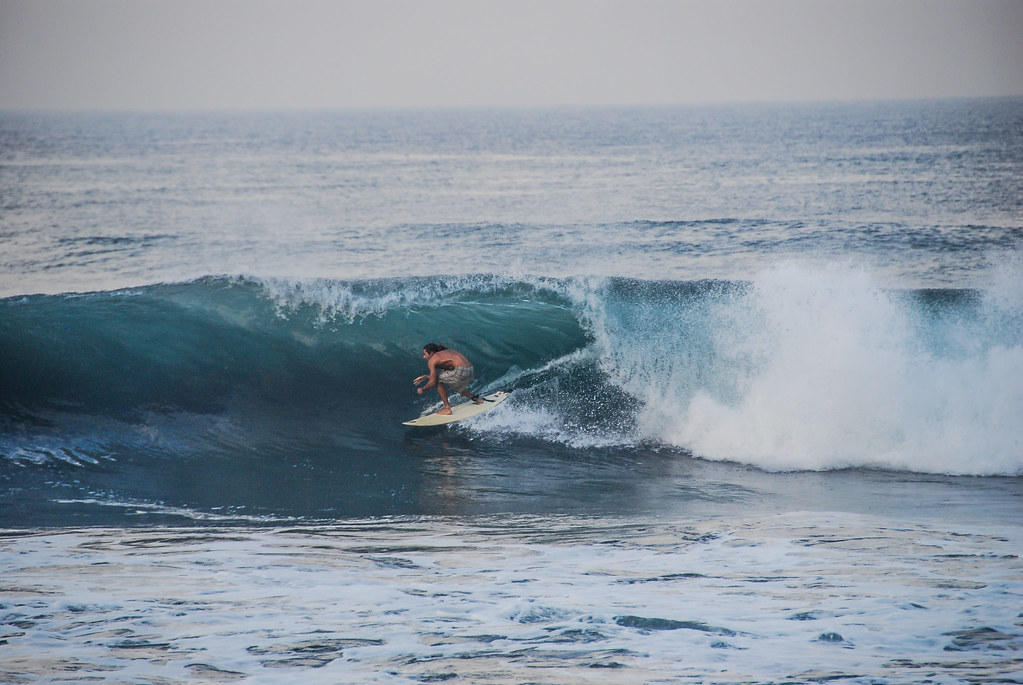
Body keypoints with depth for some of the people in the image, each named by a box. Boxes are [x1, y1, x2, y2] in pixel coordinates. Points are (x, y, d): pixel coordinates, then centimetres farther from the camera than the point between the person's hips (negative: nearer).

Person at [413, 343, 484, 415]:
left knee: (438, 382, 7)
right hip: (470, 371, 9)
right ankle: (475, 398, 35)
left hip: (461, 371, -9)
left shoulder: (432, 360, 2)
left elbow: (432, 382, -2)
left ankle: (447, 408, 8)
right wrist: (426, 377, 36)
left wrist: (422, 389, 15)